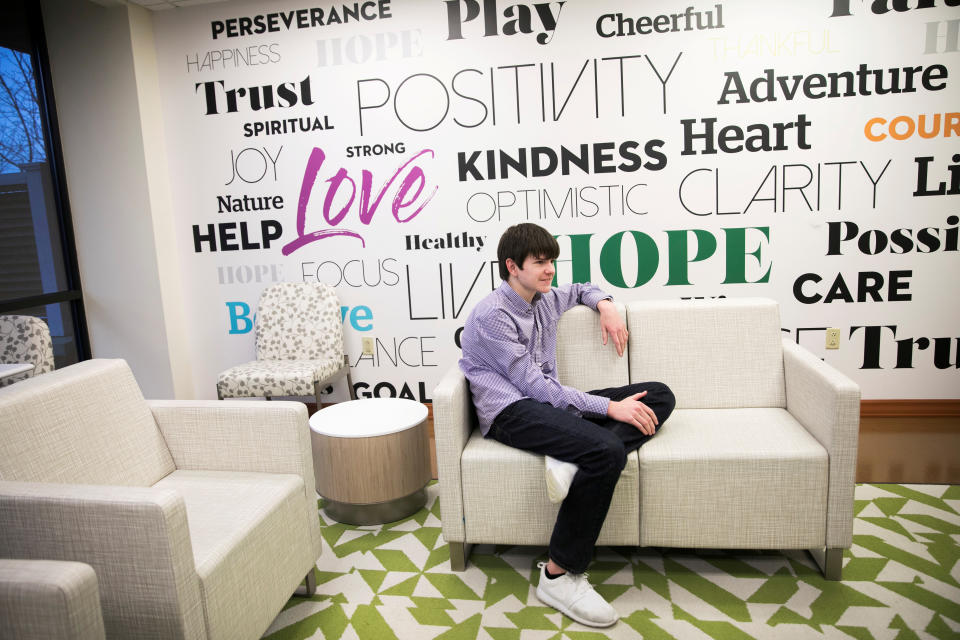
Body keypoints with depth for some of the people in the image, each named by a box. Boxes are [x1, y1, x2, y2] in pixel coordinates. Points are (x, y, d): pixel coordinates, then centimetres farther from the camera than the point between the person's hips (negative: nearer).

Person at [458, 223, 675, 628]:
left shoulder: (545, 300, 15)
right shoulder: (492, 315, -11)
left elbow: (581, 289, 38)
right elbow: (535, 386, -16)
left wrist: (605, 305, 14)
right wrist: (609, 406, -20)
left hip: (550, 402, 9)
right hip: (511, 411, -9)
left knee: (660, 396, -1)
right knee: (607, 450, -34)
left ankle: (574, 462, -25)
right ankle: (558, 576, -21)